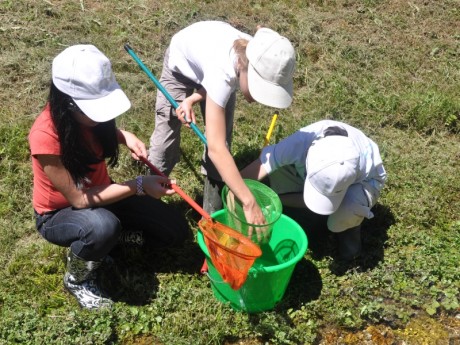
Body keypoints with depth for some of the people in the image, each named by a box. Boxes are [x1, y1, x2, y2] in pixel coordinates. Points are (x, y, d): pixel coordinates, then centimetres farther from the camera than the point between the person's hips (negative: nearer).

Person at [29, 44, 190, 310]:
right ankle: (77, 280, -8)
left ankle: (104, 236, 14)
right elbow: (79, 199, -29)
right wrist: (138, 186, -31)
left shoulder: (89, 112, -16)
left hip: (101, 195, 6)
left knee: (176, 231, -5)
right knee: (103, 227, -41)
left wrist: (126, 136, -12)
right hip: (59, 213, -6)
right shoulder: (45, 137, -34)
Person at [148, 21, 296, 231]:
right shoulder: (223, 71, -48)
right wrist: (249, 203, -55)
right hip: (182, 62, -4)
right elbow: (215, 148, -52)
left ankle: (213, 216, 9)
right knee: (166, 135, -3)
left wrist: (193, 99, -29)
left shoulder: (261, 63, -32)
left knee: (221, 139, -4)